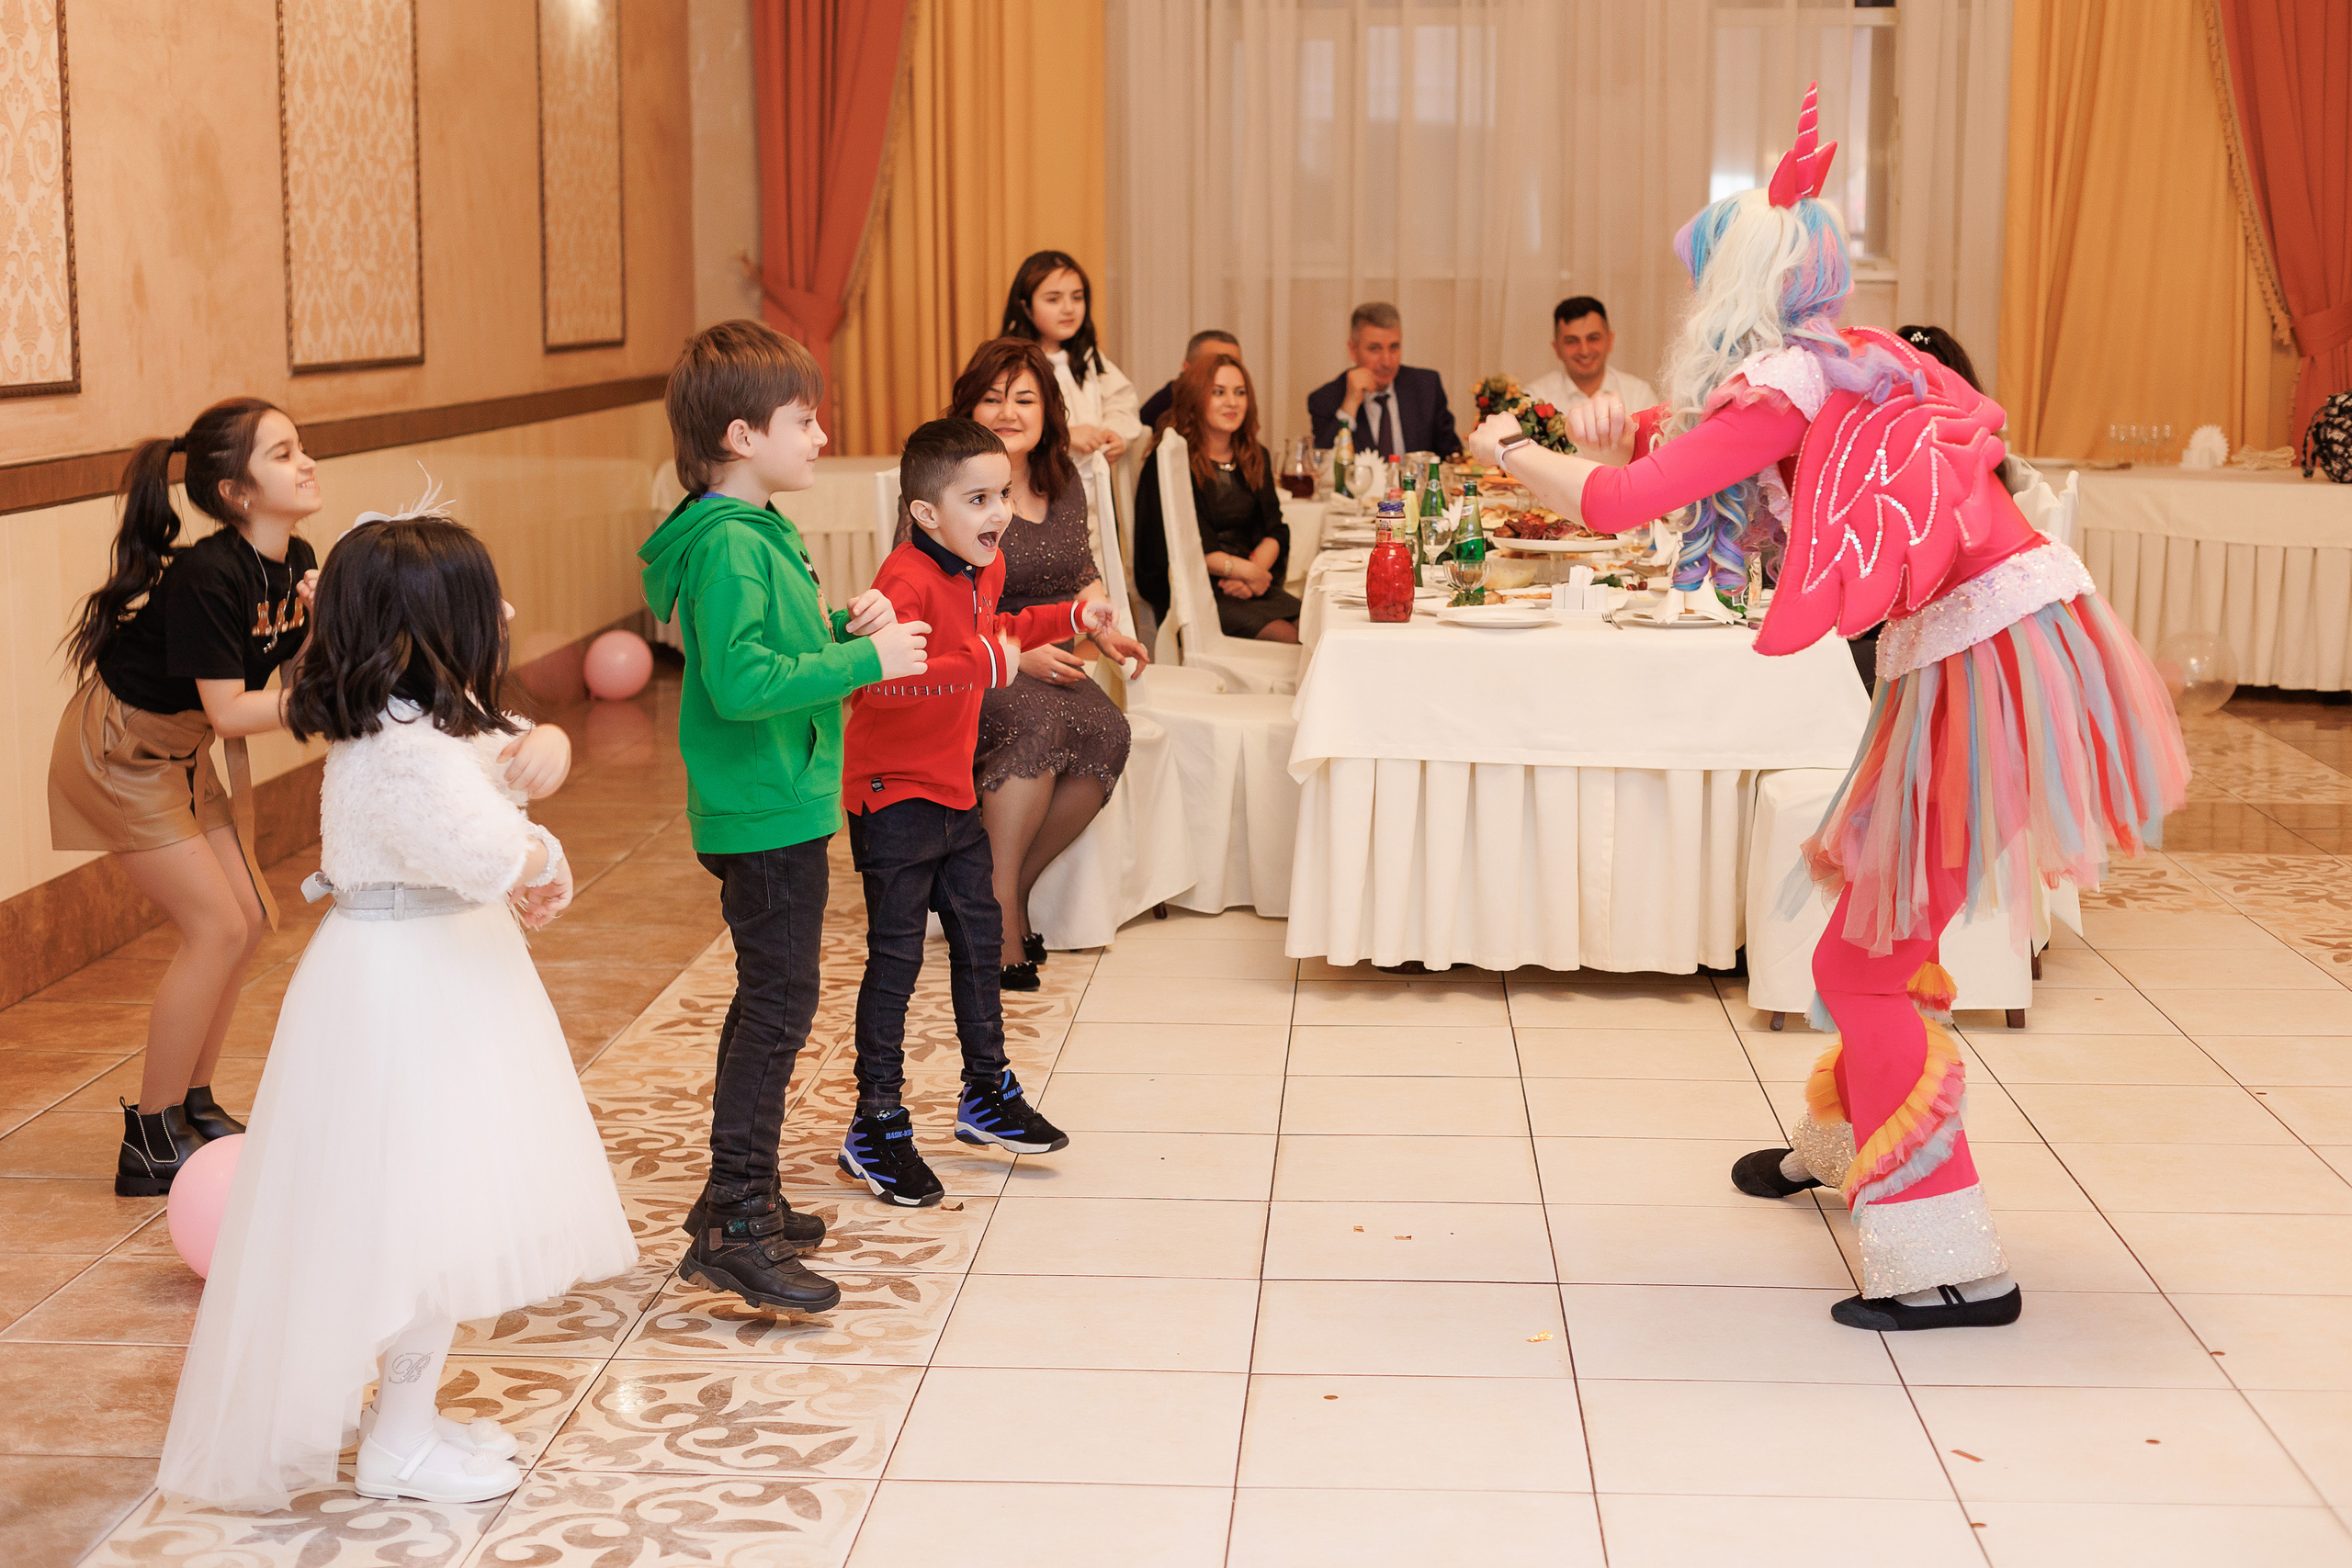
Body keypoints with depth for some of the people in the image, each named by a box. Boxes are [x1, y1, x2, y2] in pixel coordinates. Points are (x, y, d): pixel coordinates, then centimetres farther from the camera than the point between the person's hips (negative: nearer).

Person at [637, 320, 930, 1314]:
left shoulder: (760, 531, 13)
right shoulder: (727, 545, -20)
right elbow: (742, 682, -30)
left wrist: (844, 626, 4)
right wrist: (866, 658, -24)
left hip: (777, 808, 11)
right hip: (766, 815, -11)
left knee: (769, 1002, 18)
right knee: (779, 1007, -7)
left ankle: (740, 1197, 29)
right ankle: (732, 1231, -3)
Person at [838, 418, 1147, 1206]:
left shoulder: (983, 570, 6)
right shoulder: (908, 580, -24)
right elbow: (879, 675, -41)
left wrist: (1069, 619, 27)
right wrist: (984, 663, -41)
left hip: (954, 793, 9)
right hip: (893, 797, -9)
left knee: (979, 938, 17)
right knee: (896, 959, -3)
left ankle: (987, 1094, 34)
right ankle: (876, 1127, 9)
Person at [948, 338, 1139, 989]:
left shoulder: (1063, 483, 13)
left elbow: (1085, 575, 27)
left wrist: (1093, 604, 2)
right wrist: (1014, 653, -20)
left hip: (1048, 665, 6)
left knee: (1108, 731, -27)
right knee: (1039, 720, -36)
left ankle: (1015, 885, -11)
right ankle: (999, 910, -27)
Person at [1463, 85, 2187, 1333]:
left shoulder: (1785, 381, -12)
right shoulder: (1852, 357, 14)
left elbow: (1616, 505, -16)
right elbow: (1691, 456, 29)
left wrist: (1509, 454, 1)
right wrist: (1629, 431, 10)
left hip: (1990, 664, -9)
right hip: (1980, 648, 9)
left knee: (1865, 965, -2)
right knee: (1874, 922, 24)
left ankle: (1954, 1268, 1)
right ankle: (1841, 1147, 44)